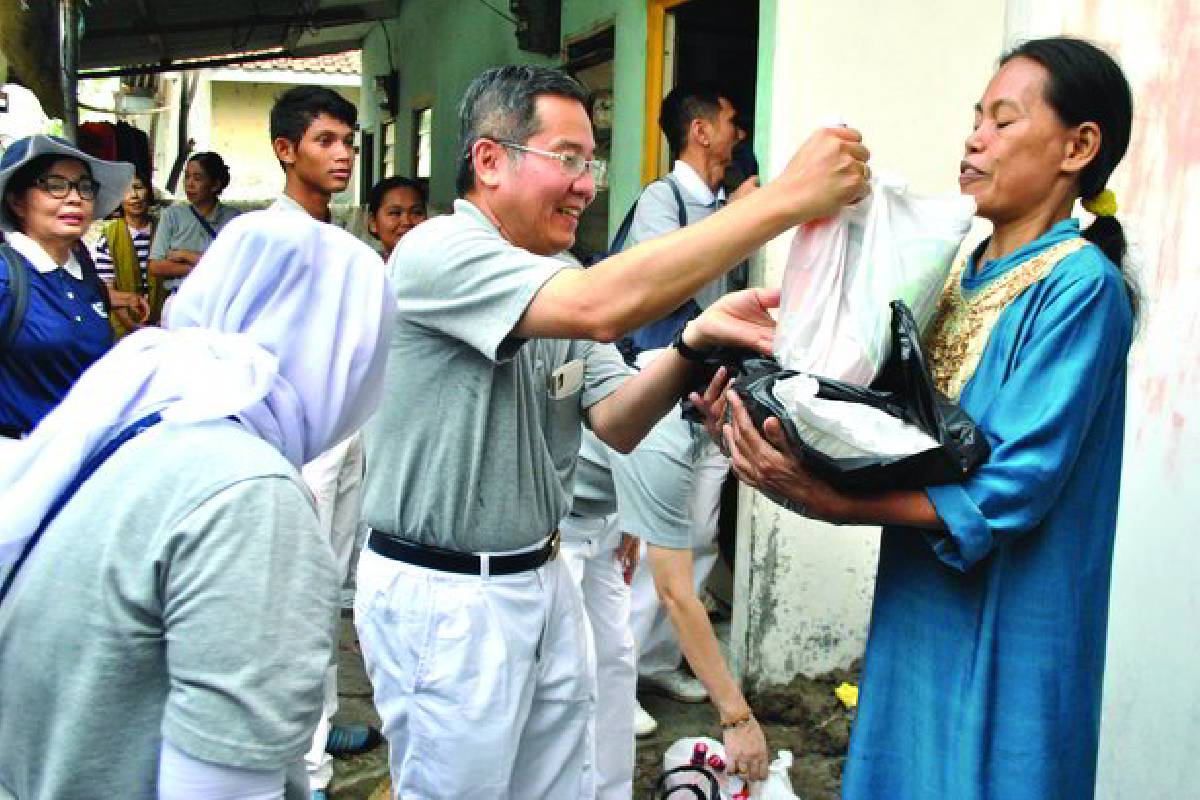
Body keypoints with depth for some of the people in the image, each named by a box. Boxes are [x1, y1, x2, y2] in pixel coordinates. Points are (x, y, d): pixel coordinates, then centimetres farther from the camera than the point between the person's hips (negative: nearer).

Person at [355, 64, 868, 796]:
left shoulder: (559, 274, 8)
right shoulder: (438, 252, -19)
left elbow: (615, 423, 1)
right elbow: (600, 309, -35)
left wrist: (693, 344, -19)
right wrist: (786, 199, -34)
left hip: (543, 578, 8)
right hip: (444, 598, -7)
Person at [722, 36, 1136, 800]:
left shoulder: (1080, 285, -16)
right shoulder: (963, 273, 6)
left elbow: (1012, 488, -23)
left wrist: (825, 500, -26)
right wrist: (776, 417, -12)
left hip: (1002, 630, -7)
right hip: (919, 607, 7)